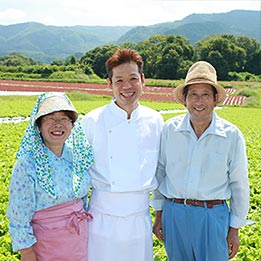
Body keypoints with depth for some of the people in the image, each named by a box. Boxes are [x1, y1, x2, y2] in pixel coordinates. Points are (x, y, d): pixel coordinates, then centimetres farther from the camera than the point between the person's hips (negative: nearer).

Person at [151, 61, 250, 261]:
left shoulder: (232, 135, -7)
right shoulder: (170, 129, -3)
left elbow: (239, 184, 1)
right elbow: (160, 171, 8)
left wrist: (234, 228, 3)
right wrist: (159, 213, 10)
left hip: (213, 216, -2)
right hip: (174, 213, 2)